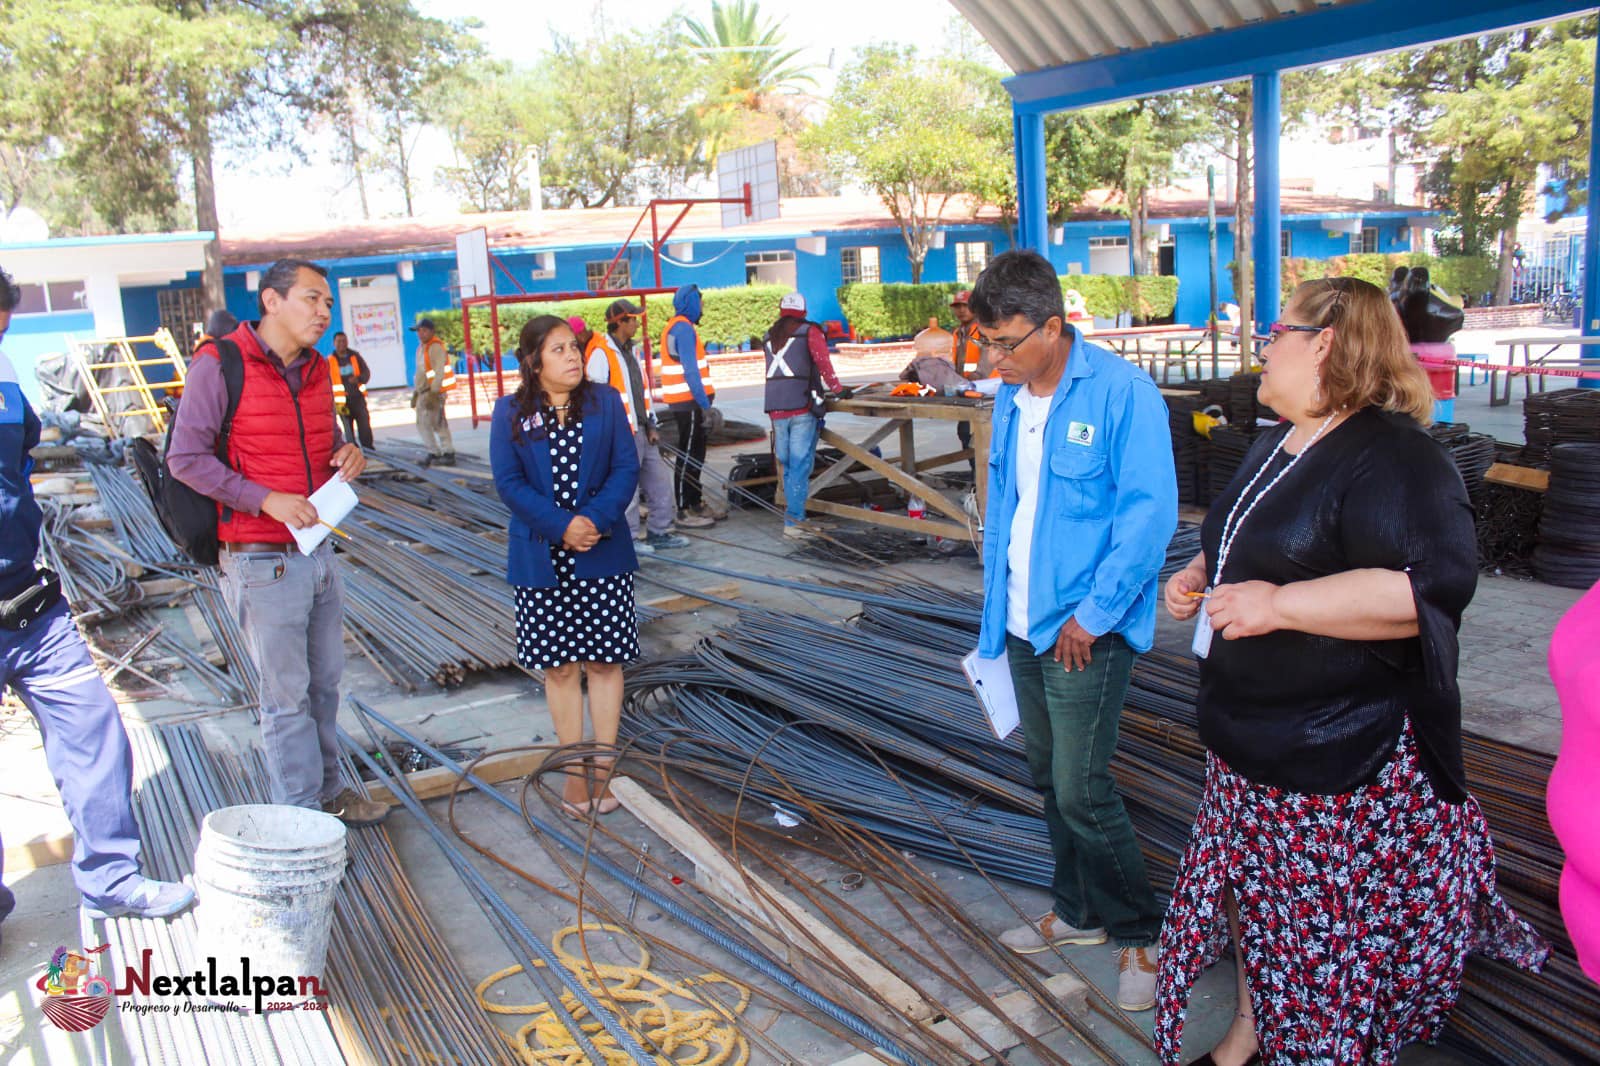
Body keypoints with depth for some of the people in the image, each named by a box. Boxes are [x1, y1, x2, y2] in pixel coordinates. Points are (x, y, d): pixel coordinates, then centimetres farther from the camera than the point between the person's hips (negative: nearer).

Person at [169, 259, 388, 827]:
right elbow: (185, 458, -13)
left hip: (318, 551, 7)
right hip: (263, 561, -7)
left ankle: (328, 790, 31)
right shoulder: (219, 365, -11)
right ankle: (301, 816, 13)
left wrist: (349, 454, -1)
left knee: (324, 683, 16)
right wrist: (267, 499, -20)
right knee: (287, 695, 1)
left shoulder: (316, 369, 10)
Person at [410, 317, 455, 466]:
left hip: (434, 392, -10)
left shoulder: (436, 347, -13)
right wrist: (415, 392, 23)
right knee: (422, 424, 12)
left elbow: (439, 372, -20)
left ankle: (448, 452, -2)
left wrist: (433, 393, -25)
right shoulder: (421, 347, 18)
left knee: (438, 423, -9)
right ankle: (434, 452, 16)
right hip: (423, 392, 10)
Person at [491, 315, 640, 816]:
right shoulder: (510, 412, 0)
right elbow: (508, 482, -6)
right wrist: (562, 526, -18)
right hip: (542, 560, 0)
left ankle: (604, 767, 19)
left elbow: (627, 468, -2)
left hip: (604, 554, 1)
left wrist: (598, 519, -18)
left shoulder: (605, 402, 3)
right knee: (560, 667, 7)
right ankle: (575, 771, 19)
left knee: (604, 662, 6)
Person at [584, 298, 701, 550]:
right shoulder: (601, 353, -11)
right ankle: (627, 538, 9)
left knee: (660, 480, 11)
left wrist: (651, 425, 15)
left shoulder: (629, 350, 17)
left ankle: (658, 532, 22)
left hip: (641, 431, 9)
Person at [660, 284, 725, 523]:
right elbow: (690, 371, -20)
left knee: (694, 454, 17)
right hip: (689, 402, -10)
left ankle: (694, 503, 27)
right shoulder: (684, 328, -14)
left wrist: (704, 402, 20)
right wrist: (705, 404, -21)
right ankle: (684, 510, -1)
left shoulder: (676, 326, 17)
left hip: (685, 402, 10)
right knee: (688, 456, -5)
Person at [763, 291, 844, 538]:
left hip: (775, 409, 5)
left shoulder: (770, 335, 18)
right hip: (802, 407, -5)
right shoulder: (810, 331, 1)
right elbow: (823, 363, -7)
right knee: (800, 465, -5)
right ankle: (793, 521, -8)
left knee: (786, 465, 13)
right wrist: (836, 388, 7)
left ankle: (795, 516, 18)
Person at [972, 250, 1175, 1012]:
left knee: (1081, 789, -5)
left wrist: (1092, 616, -15)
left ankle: (1140, 934, 18)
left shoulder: (1121, 392, -14)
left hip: (1087, 631, -7)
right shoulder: (1009, 399, 7)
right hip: (1025, 627, 7)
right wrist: (995, 619, 13)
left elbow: (1150, 514, -16)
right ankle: (1078, 911, 35)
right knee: (1049, 779, 16)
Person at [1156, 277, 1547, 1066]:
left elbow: (1432, 584, -31)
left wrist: (1281, 604, -31)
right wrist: (1199, 579, 7)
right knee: (1256, 890, 21)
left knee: (1333, 928, 4)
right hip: (1253, 737, 10)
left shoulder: (1389, 455, -19)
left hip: (1344, 758, -9)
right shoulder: (1279, 445, 12)